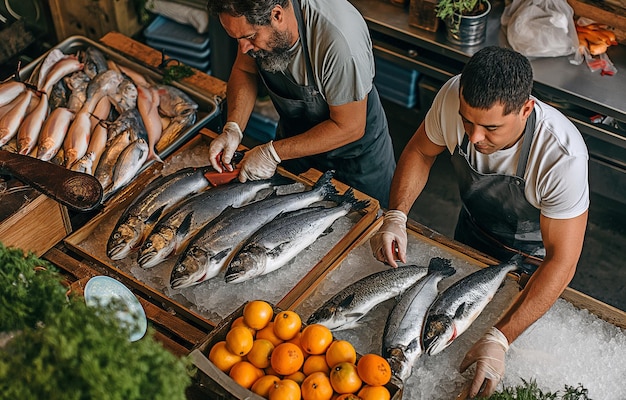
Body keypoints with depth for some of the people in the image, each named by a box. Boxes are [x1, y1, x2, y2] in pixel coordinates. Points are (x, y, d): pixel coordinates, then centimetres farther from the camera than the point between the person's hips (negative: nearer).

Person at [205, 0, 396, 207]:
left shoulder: (340, 39, -42)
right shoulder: (252, 18, -24)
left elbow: (349, 127, -31)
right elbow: (244, 70, -5)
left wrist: (273, 153, -30)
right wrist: (233, 128, -21)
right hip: (295, 133, 5)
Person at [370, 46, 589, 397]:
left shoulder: (563, 156, -44)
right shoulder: (455, 97, -33)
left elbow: (561, 261, -39)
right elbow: (420, 151, -12)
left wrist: (500, 340, -46)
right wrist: (396, 216, -28)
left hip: (535, 255, -4)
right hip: (474, 228, 4)